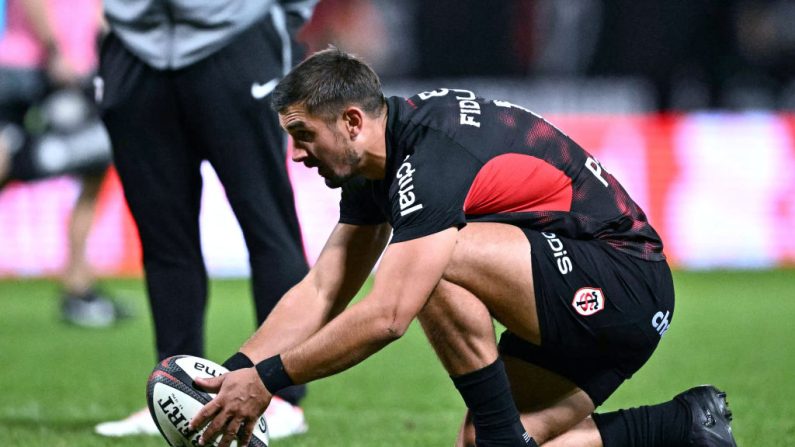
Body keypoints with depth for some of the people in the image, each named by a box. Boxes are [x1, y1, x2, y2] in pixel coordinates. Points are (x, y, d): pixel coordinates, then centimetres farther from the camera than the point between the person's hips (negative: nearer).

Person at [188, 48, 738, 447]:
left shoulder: (434, 154, -24)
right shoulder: (375, 165, 6)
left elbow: (385, 317, -30)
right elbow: (320, 292, 10)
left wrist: (268, 379, -23)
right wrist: (234, 373, -1)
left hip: (624, 285, -10)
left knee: (434, 263, -27)